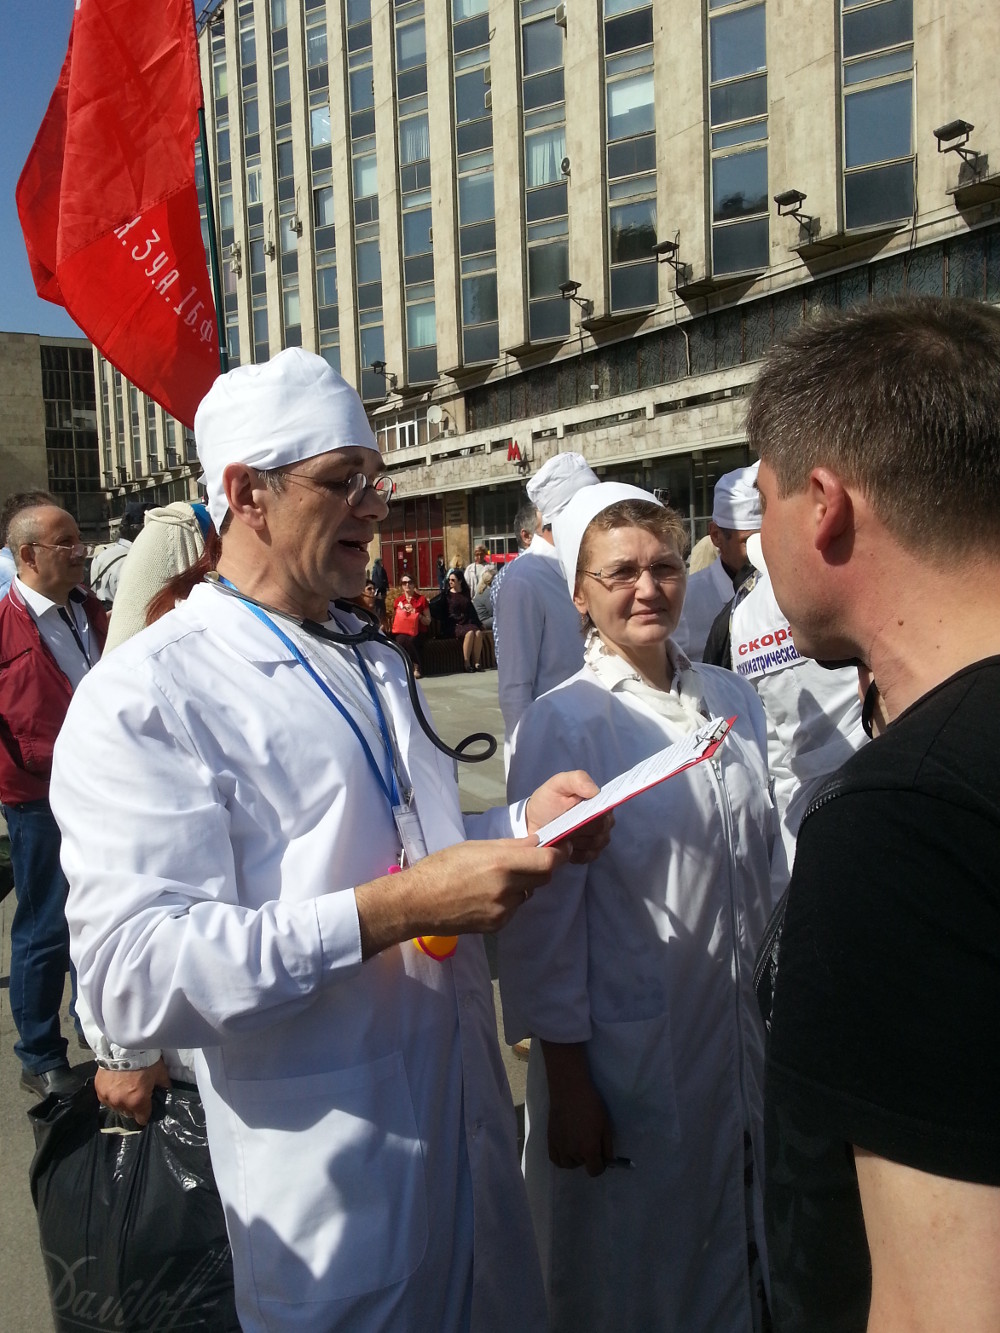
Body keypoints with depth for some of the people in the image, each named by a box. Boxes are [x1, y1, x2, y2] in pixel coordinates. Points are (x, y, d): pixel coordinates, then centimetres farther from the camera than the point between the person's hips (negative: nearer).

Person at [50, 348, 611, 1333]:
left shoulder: (376, 668, 11)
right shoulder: (143, 698, -17)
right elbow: (132, 972, -25)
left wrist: (521, 823, -1)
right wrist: (390, 910, -31)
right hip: (328, 1167, -7)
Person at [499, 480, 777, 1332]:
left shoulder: (733, 701, 1)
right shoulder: (562, 725, -16)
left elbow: (759, 866, 9)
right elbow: (546, 921, -14)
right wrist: (566, 1083, -11)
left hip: (740, 1044, 5)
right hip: (626, 1062, -5)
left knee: (731, 1258, 24)